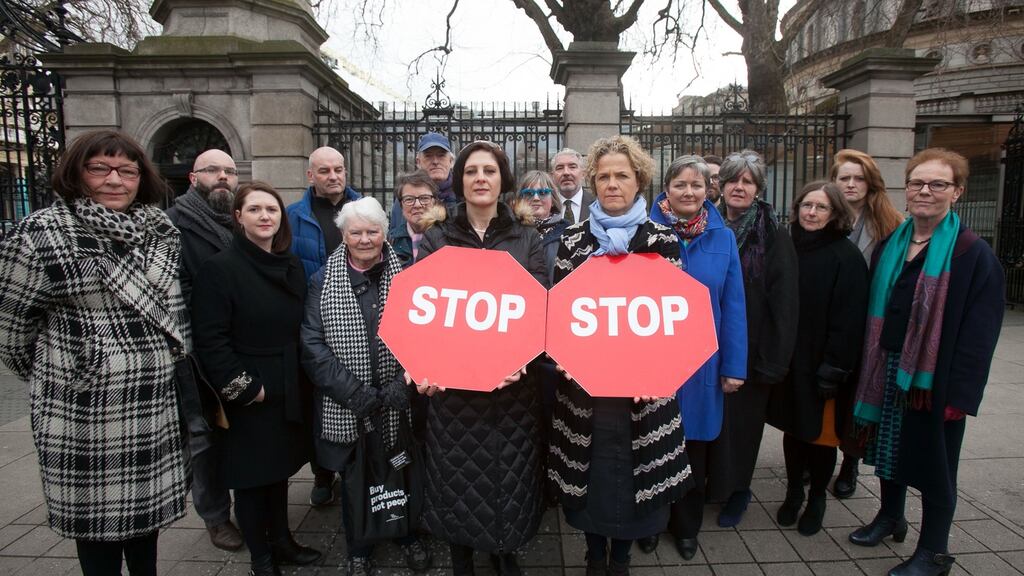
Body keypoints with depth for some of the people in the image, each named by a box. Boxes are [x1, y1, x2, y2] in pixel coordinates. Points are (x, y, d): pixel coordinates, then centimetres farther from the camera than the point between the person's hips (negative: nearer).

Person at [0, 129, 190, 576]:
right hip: (85, 405, -4)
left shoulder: (164, 232, 5)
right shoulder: (42, 232, -9)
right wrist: (52, 378, 9)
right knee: (95, 508, 11)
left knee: (147, 502, 17)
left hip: (157, 402, 4)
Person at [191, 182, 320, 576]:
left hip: (287, 391, 6)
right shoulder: (220, 268, -12)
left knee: (280, 468, 18)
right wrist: (243, 388, -15)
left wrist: (296, 378, 6)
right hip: (247, 397, -6)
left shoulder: (292, 265, 8)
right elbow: (210, 339, -16)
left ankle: (281, 540, 36)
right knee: (251, 475, 8)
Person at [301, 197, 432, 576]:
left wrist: (400, 388, -15)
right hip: (347, 409, 0)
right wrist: (356, 393, -15)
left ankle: (407, 536, 42)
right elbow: (313, 345, -7)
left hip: (399, 406, 1)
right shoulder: (323, 282, 1)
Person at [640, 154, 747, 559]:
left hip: (701, 362, 2)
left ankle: (686, 526, 37)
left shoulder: (723, 237, 0)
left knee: (694, 448, 16)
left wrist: (734, 366, -3)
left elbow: (733, 305, -1)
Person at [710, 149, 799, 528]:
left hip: (748, 350, -3)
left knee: (739, 421, 7)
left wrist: (772, 361, -15)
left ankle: (737, 491, 27)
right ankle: (712, 481, 31)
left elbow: (784, 302, -10)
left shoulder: (774, 236, -7)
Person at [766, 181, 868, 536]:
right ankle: (793, 493, 31)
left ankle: (817, 499, 28)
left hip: (822, 364, -4)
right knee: (792, 428, 14)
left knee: (821, 433, 8)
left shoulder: (847, 257, -9)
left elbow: (849, 318, -13)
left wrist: (834, 367, -16)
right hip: (788, 360, 4)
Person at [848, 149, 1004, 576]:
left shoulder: (973, 254, -10)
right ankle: (890, 517, 40)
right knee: (890, 448, 18)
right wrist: (867, 370, 6)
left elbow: (979, 335, -13)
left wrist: (959, 393, -17)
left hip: (935, 379, -5)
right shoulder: (889, 246, 7)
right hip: (888, 370, 5)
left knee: (932, 462, 8)